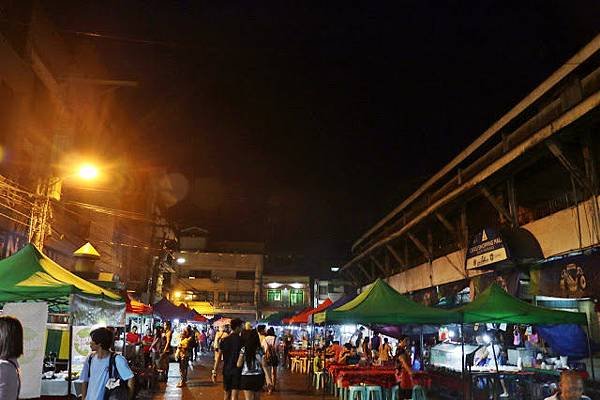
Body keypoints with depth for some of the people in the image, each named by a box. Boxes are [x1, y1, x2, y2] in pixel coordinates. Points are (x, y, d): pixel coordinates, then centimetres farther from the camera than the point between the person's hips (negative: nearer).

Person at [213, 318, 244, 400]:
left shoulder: (224, 340, 1)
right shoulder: (241, 340, -7)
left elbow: (218, 357, 0)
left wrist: (214, 372, 3)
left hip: (226, 370, 3)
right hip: (237, 370, -3)